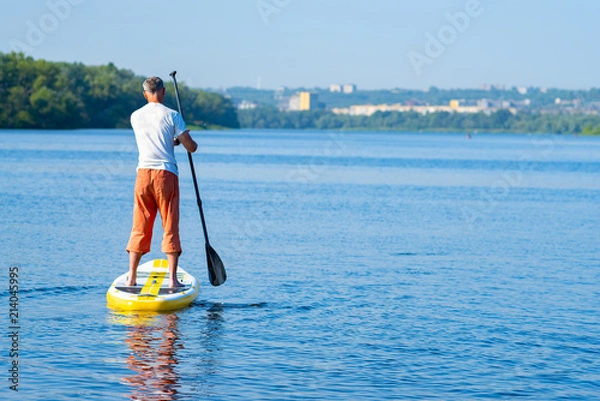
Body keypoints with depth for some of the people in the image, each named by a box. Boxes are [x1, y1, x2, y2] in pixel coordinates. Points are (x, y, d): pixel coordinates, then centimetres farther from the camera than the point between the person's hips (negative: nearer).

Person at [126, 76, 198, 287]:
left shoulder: (135, 117, 10)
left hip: (143, 174, 3)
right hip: (166, 174, -3)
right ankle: (173, 278, -1)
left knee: (139, 228, 8)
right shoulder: (171, 115, -3)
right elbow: (191, 147, -2)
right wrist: (190, 140, 20)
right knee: (170, 227, 1)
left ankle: (131, 278, 9)